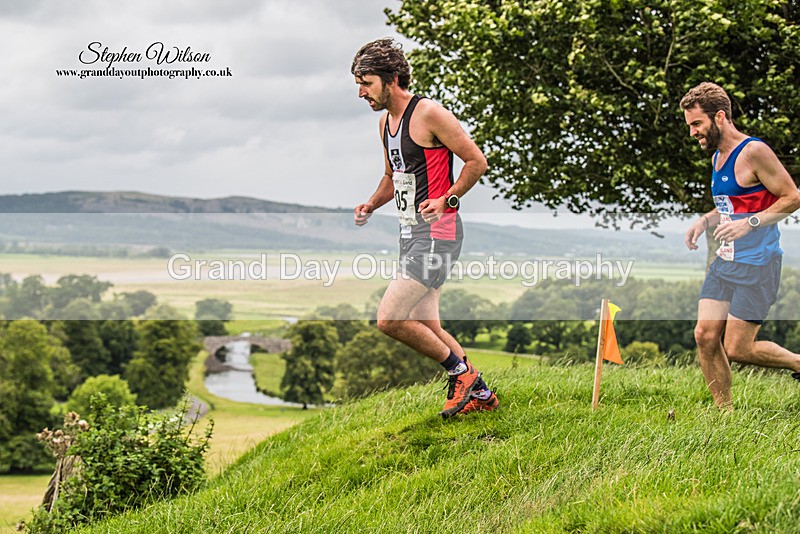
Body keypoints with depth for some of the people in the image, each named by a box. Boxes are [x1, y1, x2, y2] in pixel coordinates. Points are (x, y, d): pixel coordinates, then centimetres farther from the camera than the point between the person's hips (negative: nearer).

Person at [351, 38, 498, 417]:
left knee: (389, 320, -16)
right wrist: (370, 205, 9)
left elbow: (476, 161, -11)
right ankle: (480, 394, 24)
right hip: (411, 234, 9)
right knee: (427, 329, 11)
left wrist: (447, 200, -21)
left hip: (436, 234, -9)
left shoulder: (429, 114, -14)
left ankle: (460, 371, 1)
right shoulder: (385, 122, 13)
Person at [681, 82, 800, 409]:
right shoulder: (717, 156, 12)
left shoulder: (754, 152, -15)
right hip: (724, 261, 8)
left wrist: (749, 223, -23)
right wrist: (705, 221, 8)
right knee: (705, 336, 0)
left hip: (757, 265, -8)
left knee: (737, 350, -6)